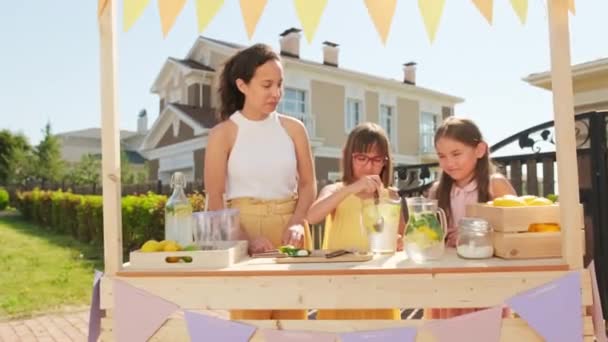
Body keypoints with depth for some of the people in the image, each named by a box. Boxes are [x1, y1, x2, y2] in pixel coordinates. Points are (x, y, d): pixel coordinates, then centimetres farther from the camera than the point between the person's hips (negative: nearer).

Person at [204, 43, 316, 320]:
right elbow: (215, 200, -7)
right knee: (250, 318, 3)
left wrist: (297, 223, -10)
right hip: (245, 229, -2)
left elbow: (308, 184, 7)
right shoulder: (223, 134, -4)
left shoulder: (293, 128, 4)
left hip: (288, 230, 3)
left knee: (292, 317, 9)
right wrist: (247, 238, -19)